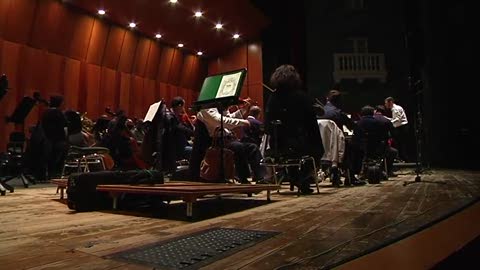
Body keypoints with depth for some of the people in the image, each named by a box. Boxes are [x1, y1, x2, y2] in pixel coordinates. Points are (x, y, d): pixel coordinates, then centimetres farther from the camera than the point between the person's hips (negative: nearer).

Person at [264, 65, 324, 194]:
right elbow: (312, 124, -6)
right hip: (301, 146, -3)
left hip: (278, 148, 3)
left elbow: (267, 127, -2)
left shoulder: (272, 98, -3)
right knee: (317, 149, 28)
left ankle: (295, 179, 41)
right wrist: (319, 146, 5)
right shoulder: (302, 97, -9)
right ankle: (304, 179, 16)